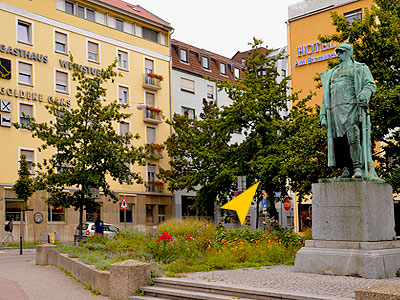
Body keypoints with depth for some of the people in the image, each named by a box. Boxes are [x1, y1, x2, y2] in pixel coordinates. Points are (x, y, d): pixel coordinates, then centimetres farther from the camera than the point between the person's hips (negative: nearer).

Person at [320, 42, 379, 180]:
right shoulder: (332, 73, 30)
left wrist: (364, 94, -21)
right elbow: (326, 95, 27)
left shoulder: (359, 68, 15)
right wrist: (323, 114, 16)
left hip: (352, 107, -5)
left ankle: (358, 167, -19)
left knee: (353, 136, -21)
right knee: (339, 141, -3)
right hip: (336, 110, 5)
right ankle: (346, 170, -1)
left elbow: (370, 84, 2)